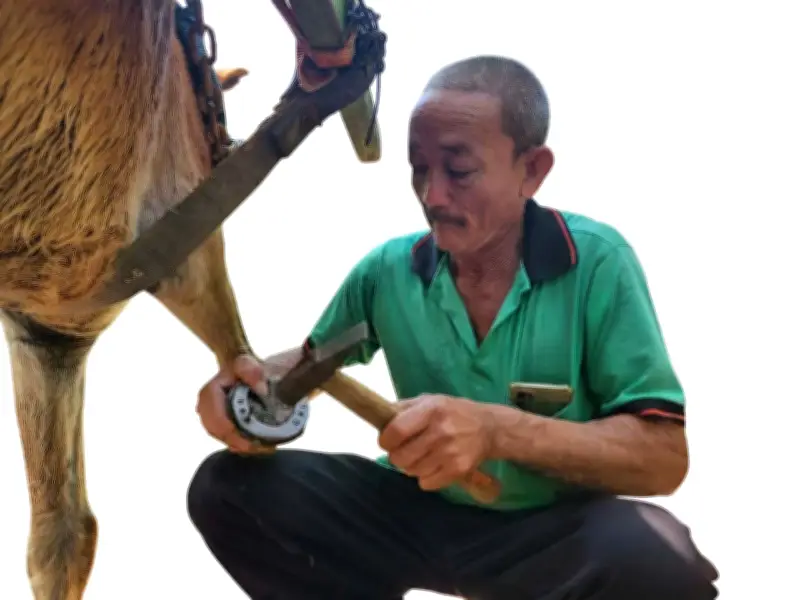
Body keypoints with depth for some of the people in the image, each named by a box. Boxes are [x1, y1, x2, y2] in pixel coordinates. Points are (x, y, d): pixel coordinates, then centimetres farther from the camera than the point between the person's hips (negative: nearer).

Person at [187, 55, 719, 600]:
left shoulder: (596, 263, -14)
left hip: (553, 529, -3)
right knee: (227, 486, -14)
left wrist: (499, 431, -33)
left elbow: (664, 457, -19)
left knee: (657, 556, -36)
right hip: (418, 512, 3)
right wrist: (257, 379, -8)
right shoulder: (389, 270, -3)